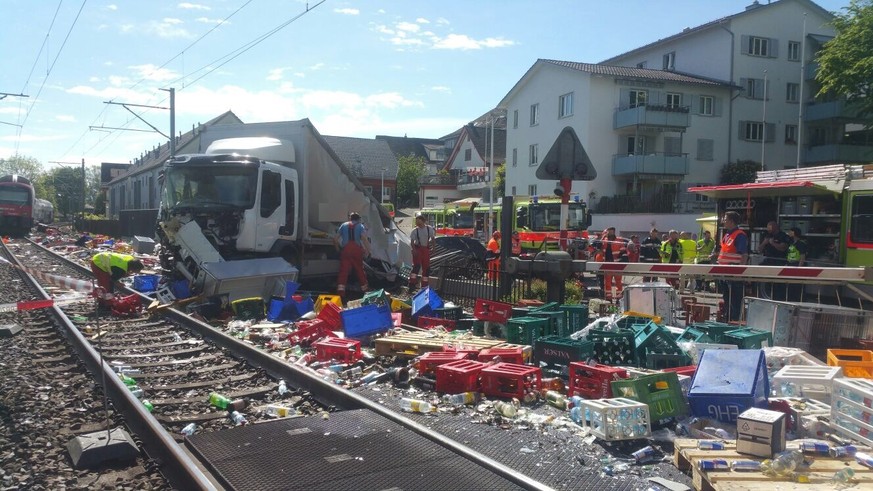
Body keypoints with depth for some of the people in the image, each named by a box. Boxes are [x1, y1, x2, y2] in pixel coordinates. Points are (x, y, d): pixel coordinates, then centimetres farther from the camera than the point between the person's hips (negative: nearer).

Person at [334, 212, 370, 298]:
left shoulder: (344, 225, 15)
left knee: (344, 270, -1)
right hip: (357, 249, -1)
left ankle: (340, 290, -11)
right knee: (359, 269, 13)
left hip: (346, 249, 1)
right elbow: (364, 238, -10)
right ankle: (364, 287, 25)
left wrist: (339, 247, 25)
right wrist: (367, 250, -5)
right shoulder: (360, 226, 9)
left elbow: (335, 239, 11)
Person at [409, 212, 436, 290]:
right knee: (417, 265, -16)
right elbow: (412, 241, -6)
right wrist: (414, 249, -17)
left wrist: (432, 246, 1)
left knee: (426, 267, 6)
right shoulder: (415, 230, -6)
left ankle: (424, 285, 16)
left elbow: (432, 238, 8)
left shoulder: (429, 229, -4)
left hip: (426, 249, 3)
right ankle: (412, 283, -16)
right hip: (418, 249, -3)